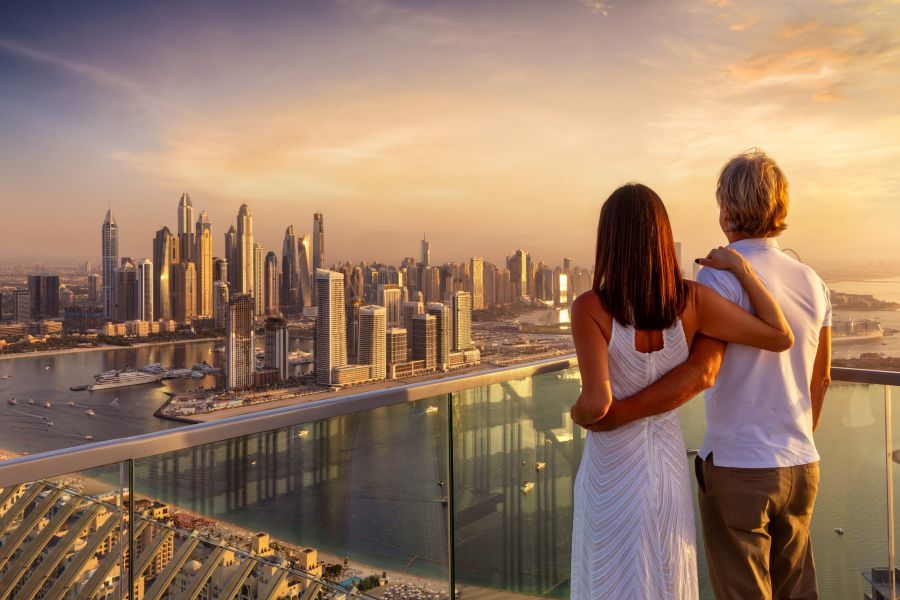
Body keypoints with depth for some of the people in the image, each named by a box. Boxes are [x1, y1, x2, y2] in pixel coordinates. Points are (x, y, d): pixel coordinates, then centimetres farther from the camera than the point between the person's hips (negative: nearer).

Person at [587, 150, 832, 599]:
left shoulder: (722, 276, -16)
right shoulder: (812, 283, 5)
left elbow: (701, 372, -28)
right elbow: (821, 379, 15)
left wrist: (616, 414, -27)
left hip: (737, 467, -6)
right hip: (801, 467, 7)